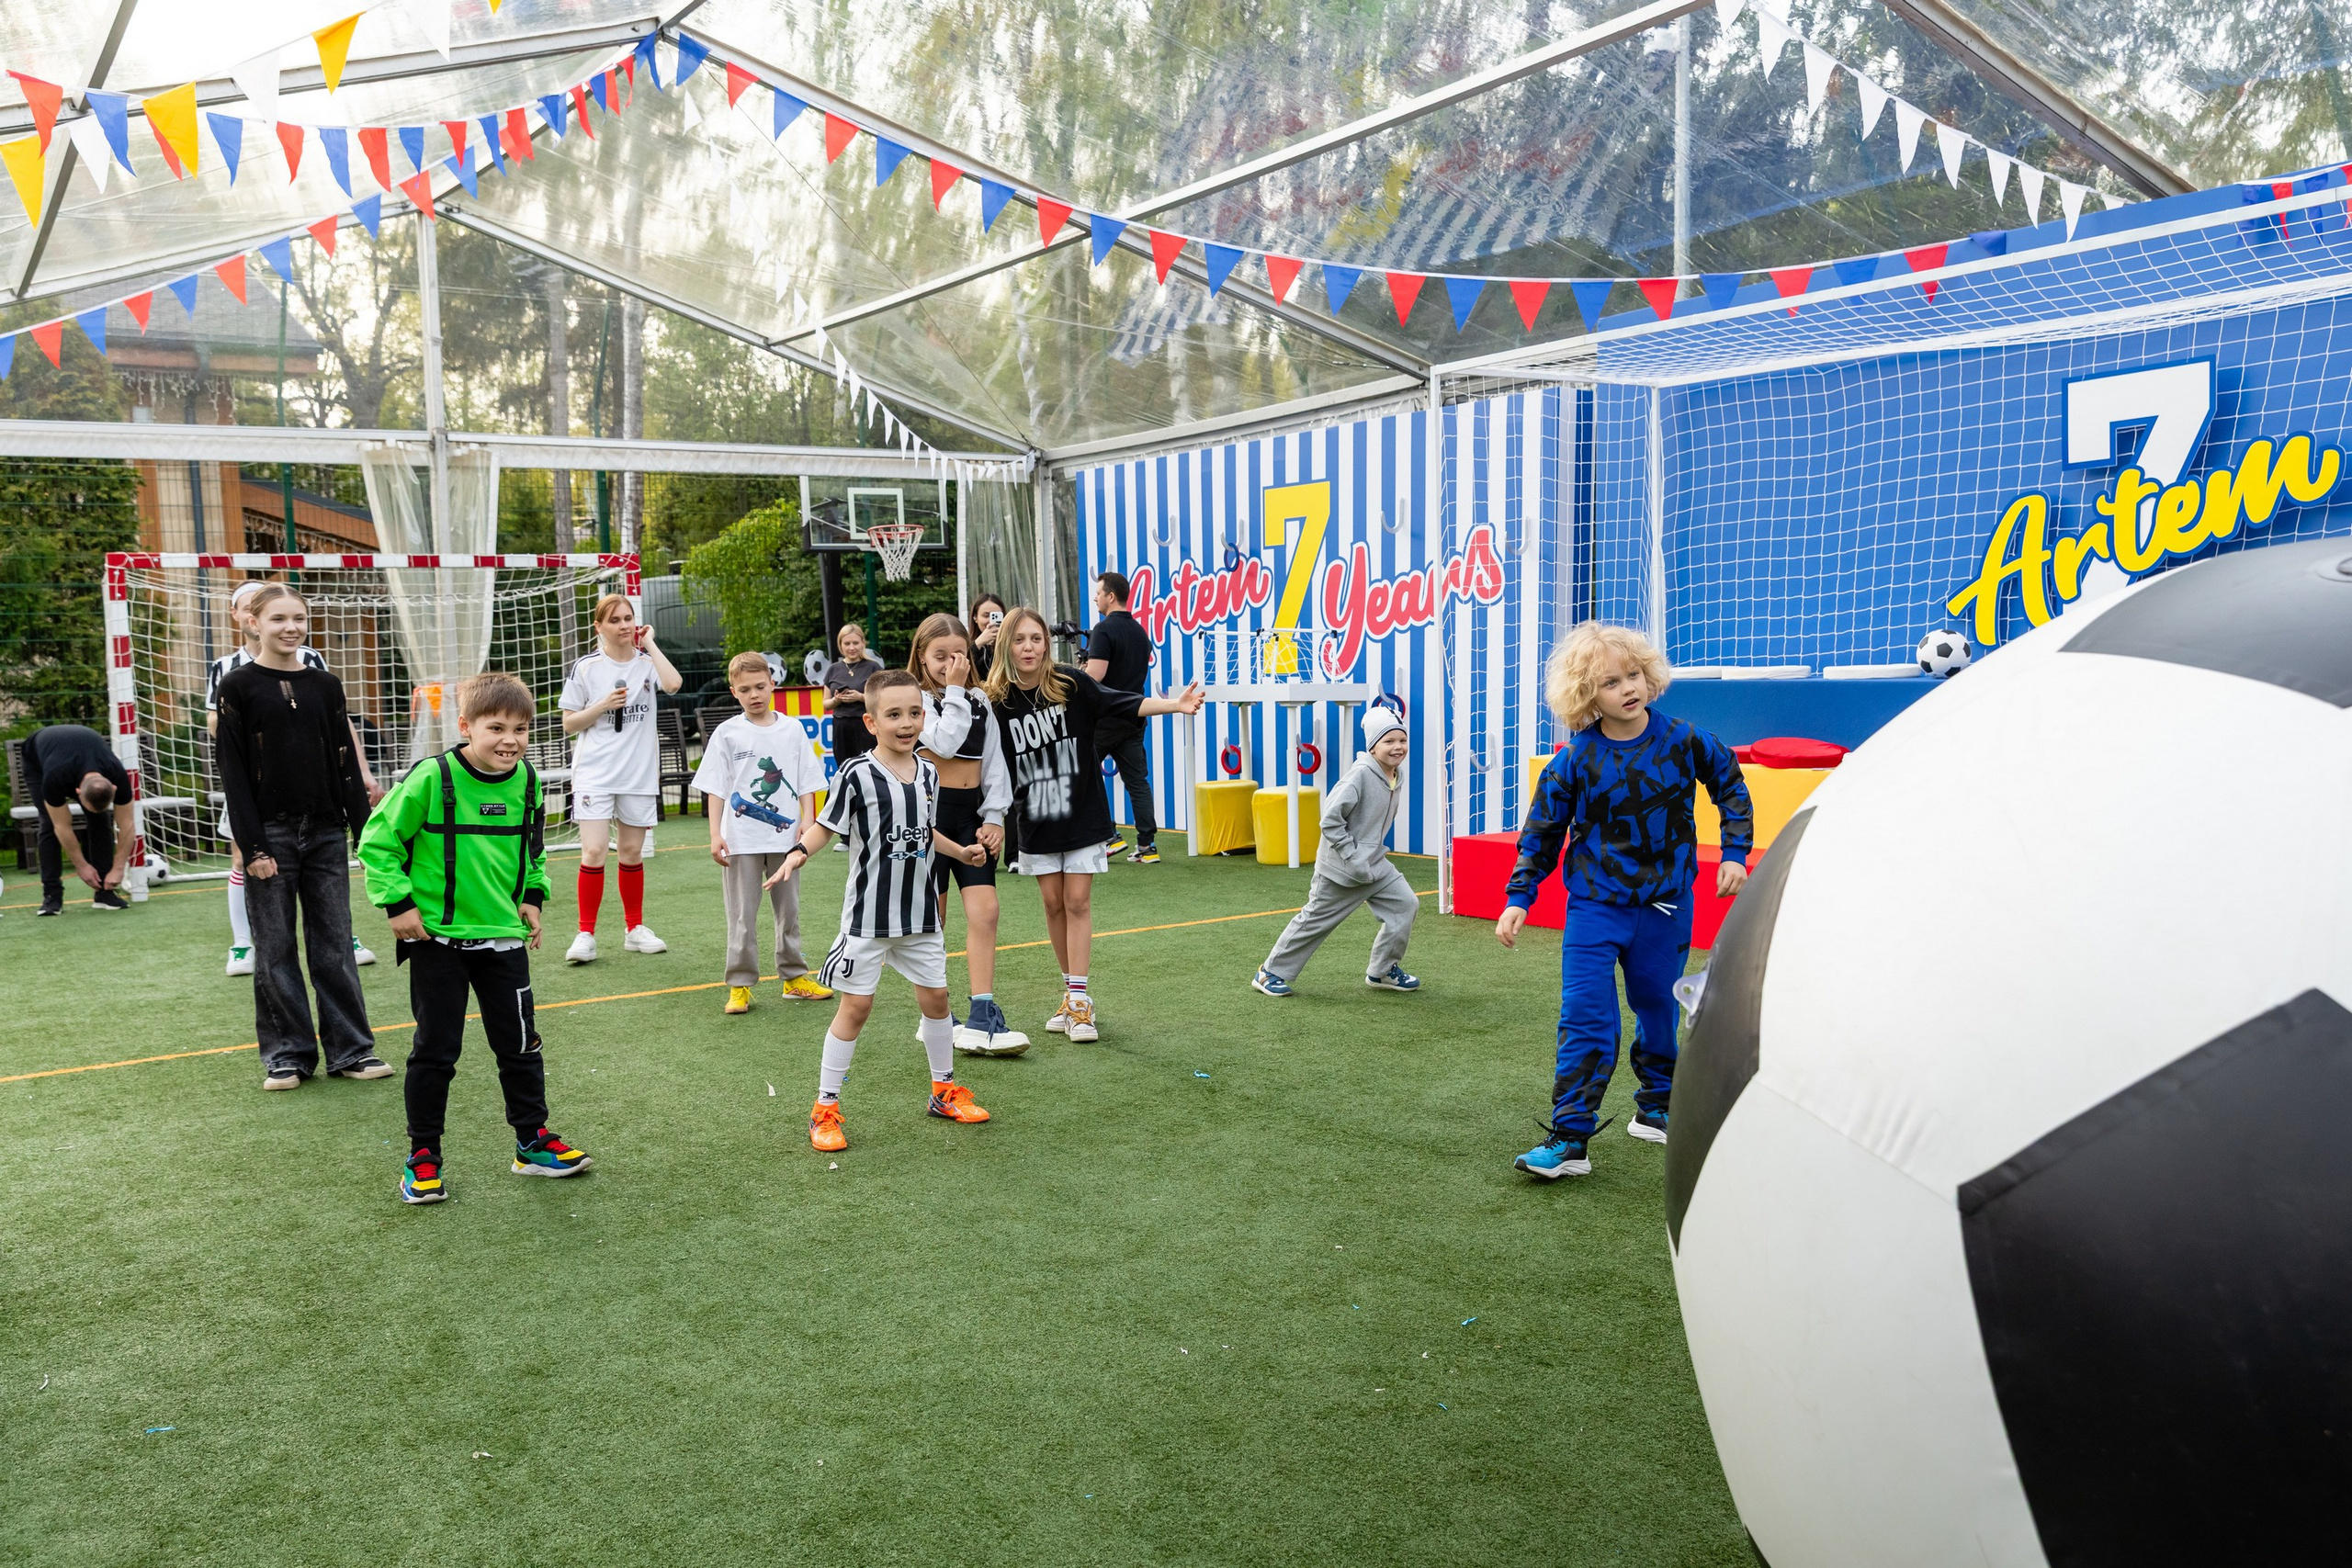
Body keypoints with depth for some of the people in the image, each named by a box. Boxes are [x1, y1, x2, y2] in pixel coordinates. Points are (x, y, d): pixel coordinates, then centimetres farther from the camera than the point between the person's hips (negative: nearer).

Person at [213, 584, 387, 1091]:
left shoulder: (325, 684, 8)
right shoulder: (238, 686, -2)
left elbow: (345, 761, 9)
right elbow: (232, 770, -5)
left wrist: (364, 830, 5)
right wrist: (251, 846, -11)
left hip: (325, 830, 3)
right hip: (270, 833, -3)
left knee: (334, 944, 6)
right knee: (276, 949, 4)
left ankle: (350, 1049, 13)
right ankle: (287, 1054, 14)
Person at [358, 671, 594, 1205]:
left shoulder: (526, 781, 1)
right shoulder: (432, 779, -15)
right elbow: (377, 842, -7)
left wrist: (532, 896, 8)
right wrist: (399, 903, -11)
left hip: (504, 936, 4)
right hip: (438, 939, -4)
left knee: (520, 1042, 11)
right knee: (435, 1049, 4)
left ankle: (533, 1142, 26)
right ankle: (422, 1157, 19)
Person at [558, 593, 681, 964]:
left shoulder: (646, 662, 4)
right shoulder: (585, 668, 0)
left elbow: (672, 683, -20)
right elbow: (569, 724, 3)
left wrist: (649, 642, -11)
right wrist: (603, 705, -13)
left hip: (639, 774, 2)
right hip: (595, 774, -2)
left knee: (632, 852, 11)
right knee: (594, 851, -11)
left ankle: (634, 928, 24)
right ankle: (586, 934, -2)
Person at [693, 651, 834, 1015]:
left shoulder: (792, 729, 5)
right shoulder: (727, 733, -1)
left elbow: (807, 783, 6)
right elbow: (715, 789, -2)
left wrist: (807, 822, -5)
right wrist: (715, 835, -9)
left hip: (785, 837, 2)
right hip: (741, 841, -2)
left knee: (789, 912, 13)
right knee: (742, 917, 2)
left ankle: (794, 977, 24)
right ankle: (740, 985, 9)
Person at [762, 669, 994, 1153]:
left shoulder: (928, 774, 5)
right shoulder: (857, 776, -14)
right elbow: (825, 826, -8)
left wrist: (960, 851, 23)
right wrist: (798, 853, -25)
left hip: (920, 913, 6)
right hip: (868, 914, -6)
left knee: (935, 996, 13)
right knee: (856, 1004, -2)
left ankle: (945, 1090, 31)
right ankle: (825, 1108, 9)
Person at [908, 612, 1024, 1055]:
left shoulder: (980, 700, 11)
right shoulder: (916, 699, -4)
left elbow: (993, 761, 10)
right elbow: (943, 743, -21)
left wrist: (995, 817, 2)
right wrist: (953, 692, -15)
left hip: (971, 812, 4)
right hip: (930, 810, -4)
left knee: (984, 911, -8)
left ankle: (982, 1021, -9)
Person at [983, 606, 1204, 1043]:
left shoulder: (1071, 684, -12)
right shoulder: (998, 703, -8)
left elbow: (1123, 703, -20)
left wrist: (1174, 705, -34)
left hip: (1083, 814, -2)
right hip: (1036, 821, 2)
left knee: (1078, 901, -2)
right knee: (1054, 903, 9)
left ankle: (1079, 999, 1)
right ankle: (1070, 992, 22)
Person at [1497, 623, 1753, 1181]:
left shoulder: (1682, 741, -6)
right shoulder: (1574, 762, -10)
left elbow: (1731, 786, 11)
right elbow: (1541, 833, 0)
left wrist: (1735, 853, 3)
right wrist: (1518, 898, -4)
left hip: (1665, 906, 2)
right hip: (1595, 907, -2)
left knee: (1660, 1011, 15)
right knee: (1586, 1020, -8)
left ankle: (1656, 1109, 37)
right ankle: (1569, 1139, -4)